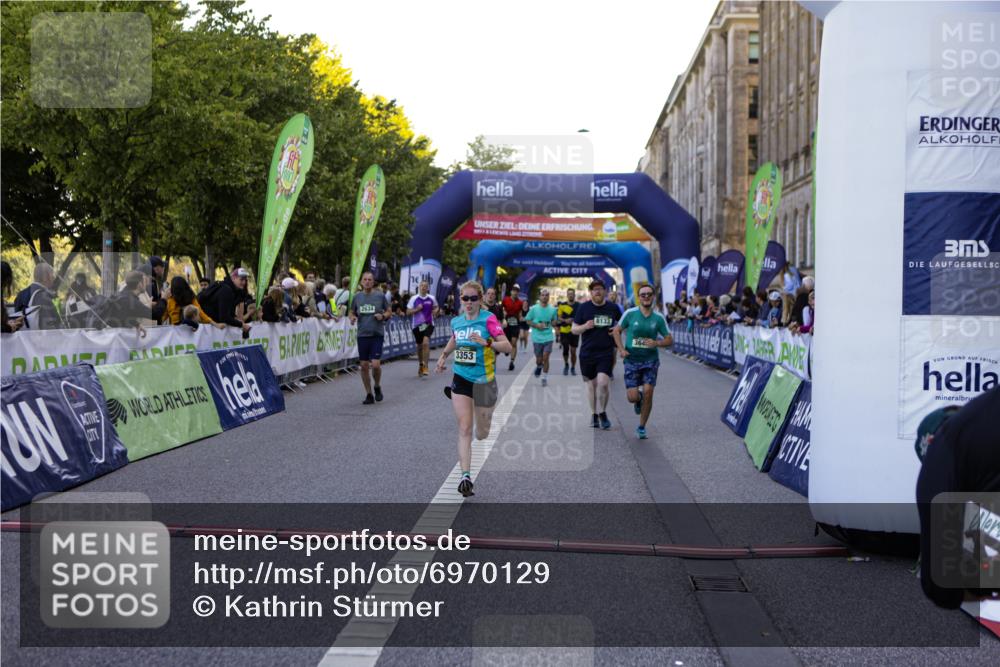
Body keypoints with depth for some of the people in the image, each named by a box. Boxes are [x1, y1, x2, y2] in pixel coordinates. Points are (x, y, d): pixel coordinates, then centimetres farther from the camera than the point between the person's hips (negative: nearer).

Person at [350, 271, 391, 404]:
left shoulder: (380, 296, 0)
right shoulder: (357, 297, 7)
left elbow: (389, 312, 9)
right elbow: (352, 312, 17)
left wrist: (383, 316, -12)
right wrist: (352, 317, -5)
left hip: (377, 334, -3)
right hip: (362, 335, 3)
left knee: (375, 364, -11)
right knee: (364, 365, 4)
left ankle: (377, 387, 18)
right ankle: (369, 394, 17)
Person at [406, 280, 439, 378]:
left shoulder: (432, 298, 2)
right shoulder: (414, 298, -2)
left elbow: (436, 307, 20)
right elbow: (408, 312, 0)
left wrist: (435, 311, -3)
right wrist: (417, 309, -16)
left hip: (428, 324, -1)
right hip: (417, 325, 1)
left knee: (426, 342, -22)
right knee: (419, 346, 12)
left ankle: (425, 367, -19)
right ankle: (421, 365, 34)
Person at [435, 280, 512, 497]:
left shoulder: (488, 319, -11)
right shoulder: (456, 321, 4)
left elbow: (507, 346, -19)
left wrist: (486, 343, -34)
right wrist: (444, 355, 18)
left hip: (484, 381, -3)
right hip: (461, 379, 3)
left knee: (481, 434, 11)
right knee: (464, 430, -8)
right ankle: (466, 476, -9)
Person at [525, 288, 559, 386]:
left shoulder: (552, 309, 1)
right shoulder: (533, 309, -4)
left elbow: (555, 321, 15)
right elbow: (528, 321, 2)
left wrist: (554, 322, -9)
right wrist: (536, 325, -14)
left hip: (548, 337, 0)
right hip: (537, 338, 0)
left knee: (545, 357, -9)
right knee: (539, 359, 8)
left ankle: (544, 378, 5)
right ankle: (539, 366, 44)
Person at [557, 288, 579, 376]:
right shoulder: (562, 305, 2)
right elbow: (558, 317, 5)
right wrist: (565, 320, -14)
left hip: (574, 332, 0)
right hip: (564, 331, 0)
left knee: (573, 351, 2)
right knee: (565, 349, -3)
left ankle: (573, 368, 20)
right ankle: (566, 365, 24)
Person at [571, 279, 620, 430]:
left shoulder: (613, 308, 3)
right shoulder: (584, 307, 0)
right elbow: (574, 329, 3)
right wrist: (585, 326, -16)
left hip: (606, 353, -1)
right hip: (587, 353, 1)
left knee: (603, 383, -15)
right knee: (591, 384, 10)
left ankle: (602, 413, 5)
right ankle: (594, 414, 26)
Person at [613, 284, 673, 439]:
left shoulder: (658, 318, 0)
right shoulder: (630, 313, -4)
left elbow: (669, 339, 6)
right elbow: (616, 331, 6)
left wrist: (657, 343, -15)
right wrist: (621, 349, -7)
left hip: (650, 360, 1)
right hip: (632, 360, -1)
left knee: (648, 393, -10)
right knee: (632, 397, -7)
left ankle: (642, 427, 9)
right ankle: (639, 399, 34)